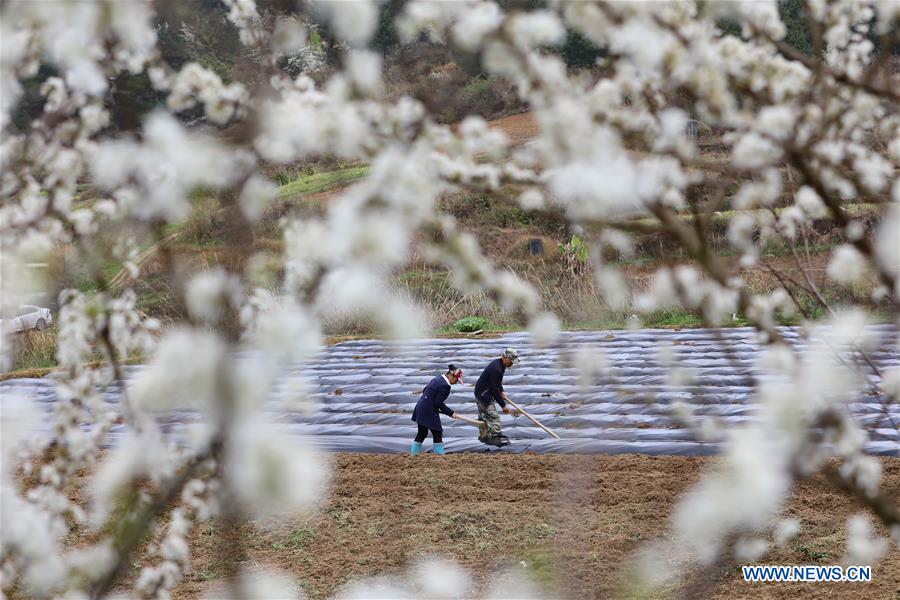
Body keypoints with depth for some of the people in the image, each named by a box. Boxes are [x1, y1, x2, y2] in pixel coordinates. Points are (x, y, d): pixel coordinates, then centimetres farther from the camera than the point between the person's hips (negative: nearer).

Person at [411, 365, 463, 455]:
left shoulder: (437, 379, 10)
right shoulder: (445, 386, -18)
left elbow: (425, 391, 15)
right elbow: (438, 403, -19)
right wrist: (450, 413, -11)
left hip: (420, 408, 9)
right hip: (429, 412, -9)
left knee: (422, 432, 18)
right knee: (437, 432, 2)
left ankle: (414, 453, 24)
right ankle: (439, 453, 6)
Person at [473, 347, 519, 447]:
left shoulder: (499, 363, 5)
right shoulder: (496, 369, -27)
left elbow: (497, 383, 22)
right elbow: (495, 389, -25)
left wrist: (501, 392, 7)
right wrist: (503, 405, -19)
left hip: (481, 393, 11)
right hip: (483, 393, -11)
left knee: (484, 416, 18)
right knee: (493, 415, -13)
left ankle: (483, 435, 28)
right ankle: (496, 437, -14)